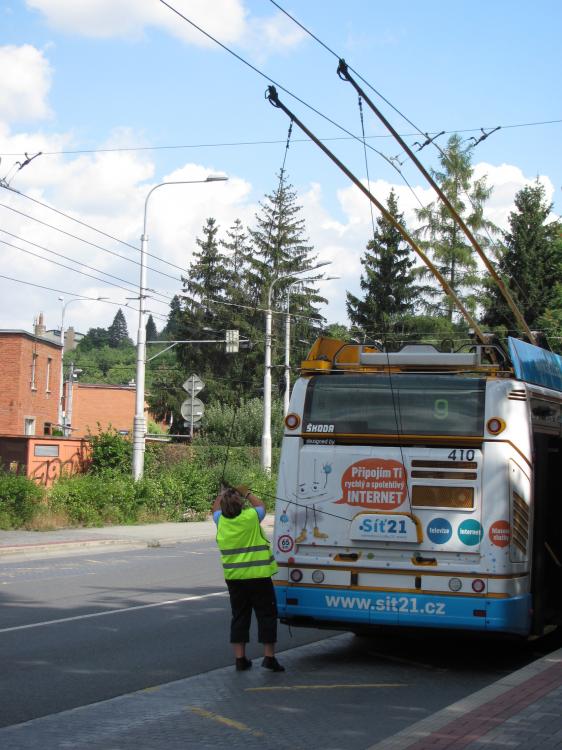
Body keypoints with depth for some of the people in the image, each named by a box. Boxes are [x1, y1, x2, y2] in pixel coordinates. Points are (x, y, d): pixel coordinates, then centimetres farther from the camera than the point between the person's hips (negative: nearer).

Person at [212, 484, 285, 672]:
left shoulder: (220, 521, -4)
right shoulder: (251, 517, -14)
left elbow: (216, 507, 20)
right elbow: (261, 505, 9)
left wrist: (223, 493, 28)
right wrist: (247, 493, 19)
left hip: (234, 577, 4)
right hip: (258, 575, -4)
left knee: (239, 616, 12)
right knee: (266, 615, 5)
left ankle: (239, 658, 11)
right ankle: (269, 656, 2)